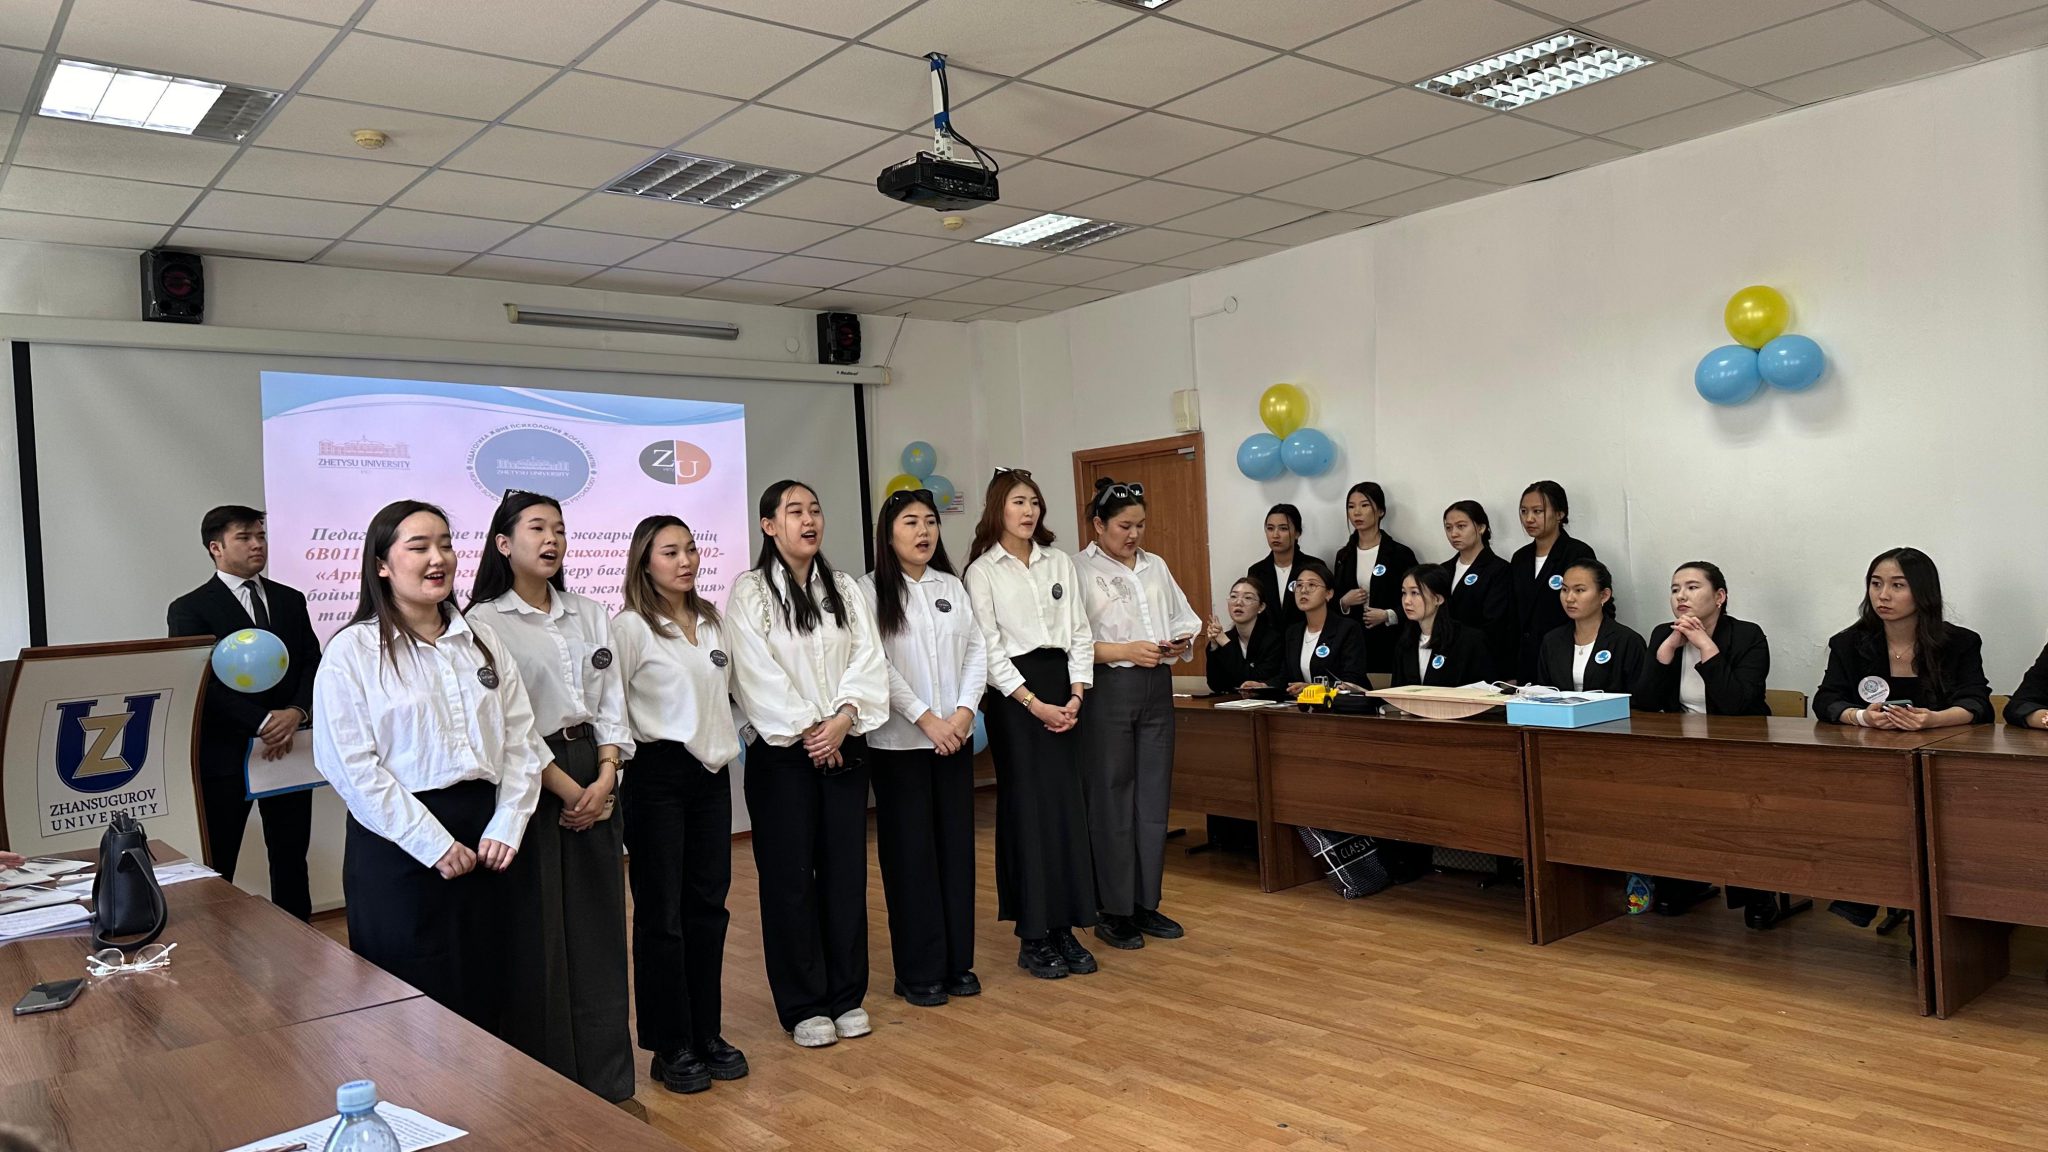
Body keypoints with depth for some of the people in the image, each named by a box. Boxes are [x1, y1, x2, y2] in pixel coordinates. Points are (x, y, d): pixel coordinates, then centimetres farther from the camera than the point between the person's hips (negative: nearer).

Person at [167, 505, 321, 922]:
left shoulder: (291, 601, 13)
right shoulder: (189, 609, -1)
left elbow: (312, 663, 7)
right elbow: (204, 681, -11)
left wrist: (296, 713, -12)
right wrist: (262, 723, -19)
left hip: (289, 751, 4)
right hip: (224, 755, -4)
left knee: (291, 858, 11)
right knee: (216, 867, 2)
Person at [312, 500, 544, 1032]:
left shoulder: (483, 641, 10)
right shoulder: (352, 652, -5)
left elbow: (521, 740, 7)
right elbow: (353, 767, -11)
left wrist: (506, 827, -5)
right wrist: (434, 844, -14)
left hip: (483, 837, 5)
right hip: (397, 846, -4)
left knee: (483, 998, 12)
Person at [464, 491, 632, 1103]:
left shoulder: (590, 615, 11)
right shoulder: (485, 622, -6)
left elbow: (611, 703, 8)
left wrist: (605, 777, -6)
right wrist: (566, 789, -11)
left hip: (595, 781, 5)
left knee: (599, 928, 9)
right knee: (537, 938, 2)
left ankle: (608, 1082, 21)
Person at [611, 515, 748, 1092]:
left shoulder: (711, 621, 11)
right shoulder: (630, 626, -9)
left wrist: (729, 741, 11)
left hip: (711, 773, 6)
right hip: (657, 777, -6)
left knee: (708, 904, 10)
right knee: (662, 913, 2)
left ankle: (706, 1033, 22)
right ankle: (670, 1046, 14)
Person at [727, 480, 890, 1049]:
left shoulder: (845, 589, 11)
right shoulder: (749, 592, -3)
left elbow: (868, 660, 2)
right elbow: (757, 674, -11)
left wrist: (843, 719, -13)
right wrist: (806, 731, -14)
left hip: (844, 747, 4)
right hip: (782, 752, -4)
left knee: (846, 870, 8)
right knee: (790, 877, 2)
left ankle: (847, 996, 20)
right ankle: (803, 1006, 13)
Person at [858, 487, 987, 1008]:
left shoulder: (952, 586, 11)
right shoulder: (872, 590, -4)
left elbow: (977, 649, 6)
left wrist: (964, 711, -8)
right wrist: (925, 718, -15)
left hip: (955, 737, 5)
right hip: (900, 741, -5)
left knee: (957, 846, 9)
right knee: (911, 852, 1)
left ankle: (958, 962, 20)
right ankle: (919, 971, 11)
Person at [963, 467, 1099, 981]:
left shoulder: (1059, 562, 11)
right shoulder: (982, 571, -2)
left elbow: (1079, 632, 9)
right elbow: (988, 649, -7)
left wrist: (1076, 696, -4)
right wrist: (1034, 703, -13)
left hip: (1062, 689, 4)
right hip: (1013, 694, -4)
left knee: (1069, 805, 3)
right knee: (1027, 810, -2)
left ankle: (1066, 929, 13)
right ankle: (1033, 937, 8)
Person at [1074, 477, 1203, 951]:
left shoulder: (1156, 567, 14)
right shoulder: (1079, 571, -5)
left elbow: (1184, 618, 19)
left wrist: (1181, 641, -2)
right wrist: (1127, 651, -18)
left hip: (1157, 688, 6)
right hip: (1108, 689, -6)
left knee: (1154, 798, 10)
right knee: (1111, 801, 0)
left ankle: (1145, 903, 21)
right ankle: (1113, 911, 11)